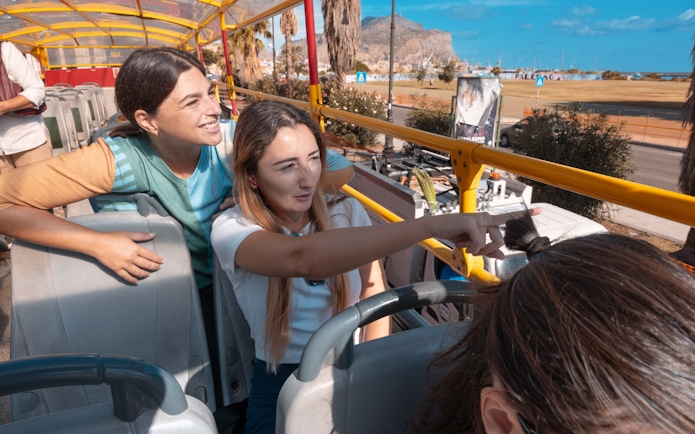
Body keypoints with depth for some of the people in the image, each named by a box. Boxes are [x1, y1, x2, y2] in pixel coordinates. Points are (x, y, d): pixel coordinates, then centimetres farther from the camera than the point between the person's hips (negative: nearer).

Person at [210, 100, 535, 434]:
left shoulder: (347, 212, -4)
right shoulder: (232, 229, -16)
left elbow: (374, 297, -1)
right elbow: (301, 258, -37)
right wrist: (431, 225, -44)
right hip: (281, 385, -2)